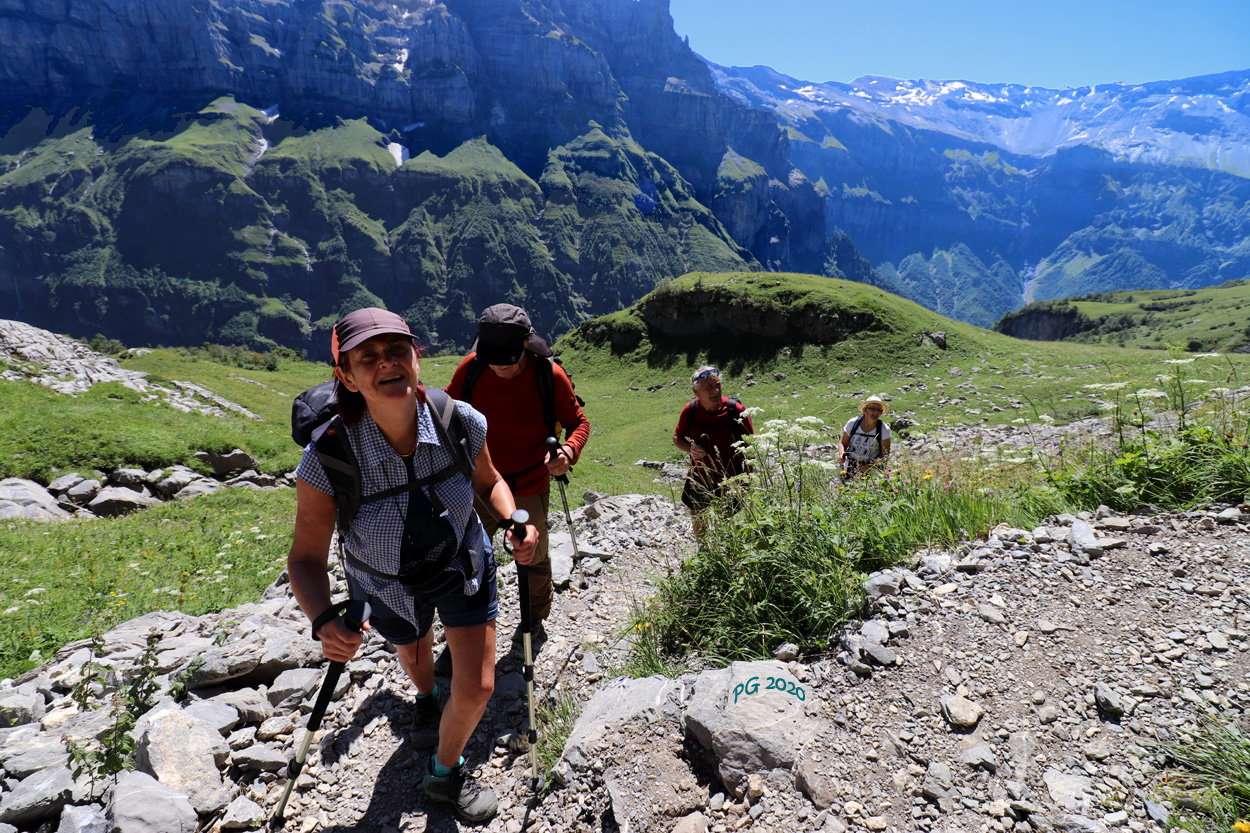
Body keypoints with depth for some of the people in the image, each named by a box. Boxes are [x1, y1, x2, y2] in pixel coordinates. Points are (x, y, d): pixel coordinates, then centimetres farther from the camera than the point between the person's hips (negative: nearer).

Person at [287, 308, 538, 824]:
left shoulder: (462, 423, -29)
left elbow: (487, 483, -7)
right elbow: (306, 556, -23)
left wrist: (514, 523, -26)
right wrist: (324, 621, -41)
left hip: (464, 565, 0)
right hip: (390, 584, 0)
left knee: (478, 687, 0)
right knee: (413, 653, 31)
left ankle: (445, 772, 36)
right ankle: (426, 697, 73)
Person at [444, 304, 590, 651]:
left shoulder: (550, 375, -20)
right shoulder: (471, 368, -14)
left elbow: (578, 422, -7)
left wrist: (568, 451, -28)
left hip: (530, 488, -1)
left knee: (533, 558, 18)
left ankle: (535, 619, 45)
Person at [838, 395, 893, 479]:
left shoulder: (884, 429, -7)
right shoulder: (852, 423, -3)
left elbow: (885, 455, -6)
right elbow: (843, 443, 8)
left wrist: (871, 467, -23)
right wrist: (842, 454, -15)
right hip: (850, 464, 1)